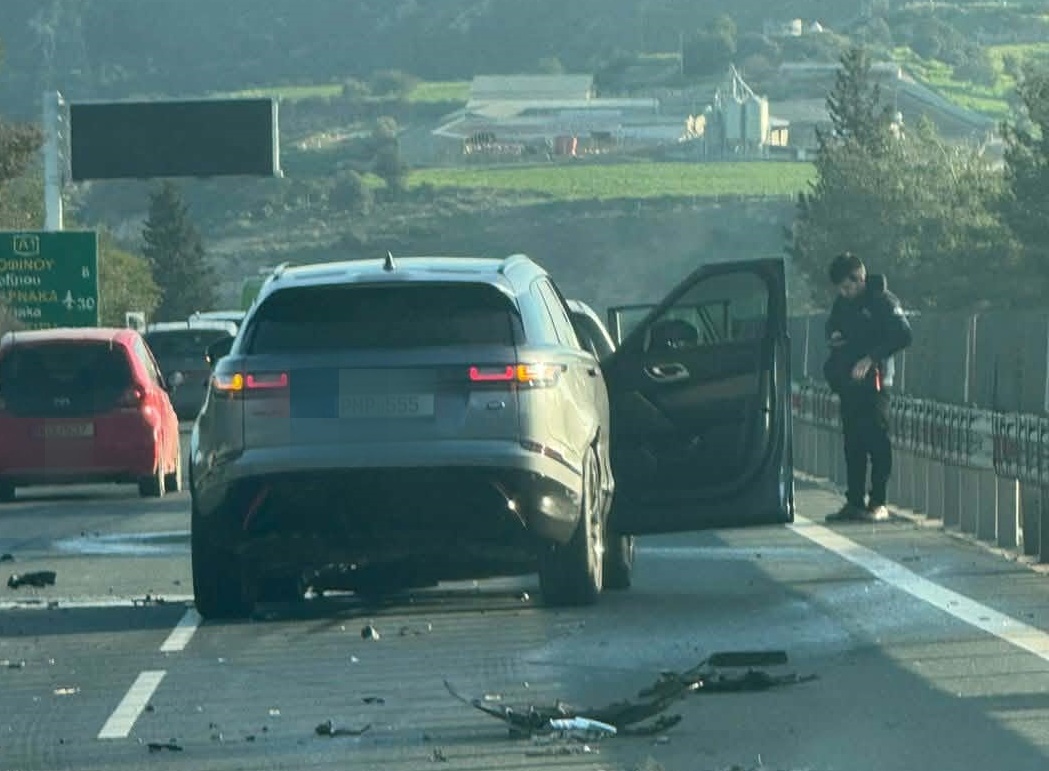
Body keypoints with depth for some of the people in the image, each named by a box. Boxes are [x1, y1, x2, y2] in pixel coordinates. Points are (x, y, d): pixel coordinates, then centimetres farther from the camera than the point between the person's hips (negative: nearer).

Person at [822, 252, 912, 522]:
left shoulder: (882, 300, -8)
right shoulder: (843, 302, 14)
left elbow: (902, 335, -16)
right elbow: (833, 325, 31)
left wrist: (871, 357, -21)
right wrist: (833, 336, 6)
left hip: (873, 380, -7)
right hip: (848, 380, 7)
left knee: (876, 440, -7)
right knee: (852, 442, 7)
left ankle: (878, 504, -7)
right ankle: (854, 502, 10)